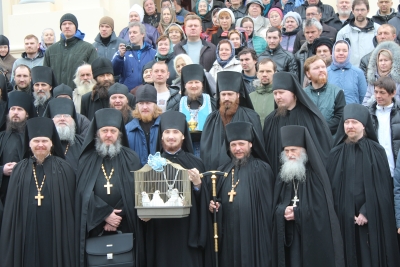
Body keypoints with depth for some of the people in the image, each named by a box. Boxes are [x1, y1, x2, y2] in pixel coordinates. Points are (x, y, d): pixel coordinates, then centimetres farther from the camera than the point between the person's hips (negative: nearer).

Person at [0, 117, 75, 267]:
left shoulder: (63, 169, 1)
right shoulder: (20, 169, 7)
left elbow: (71, 204, 1)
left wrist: (69, 233, -1)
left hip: (55, 232, -2)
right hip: (27, 231, 2)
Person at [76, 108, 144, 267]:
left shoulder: (131, 158, 5)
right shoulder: (87, 160, 5)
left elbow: (134, 191, -3)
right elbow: (84, 192, -3)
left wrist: (117, 217, -12)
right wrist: (105, 214, -13)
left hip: (124, 227, 0)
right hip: (94, 227, 0)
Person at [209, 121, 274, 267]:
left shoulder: (262, 169, -3)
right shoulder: (223, 170, 12)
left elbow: (267, 206, -5)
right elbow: (218, 200, 17)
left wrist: (264, 235, -8)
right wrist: (214, 205, -6)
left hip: (253, 234, -4)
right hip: (228, 235, 4)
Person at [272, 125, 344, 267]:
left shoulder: (315, 175, -5)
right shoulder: (282, 175, 8)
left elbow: (322, 209, -10)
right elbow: (276, 206, 6)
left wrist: (297, 213, -16)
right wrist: (283, 211, -16)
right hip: (289, 238, 4)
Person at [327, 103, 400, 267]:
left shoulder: (376, 151, -2)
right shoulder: (337, 153, 4)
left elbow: (382, 186, -5)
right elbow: (332, 187, 4)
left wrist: (366, 212, -12)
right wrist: (341, 214, -5)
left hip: (372, 217, -2)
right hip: (345, 217, 2)